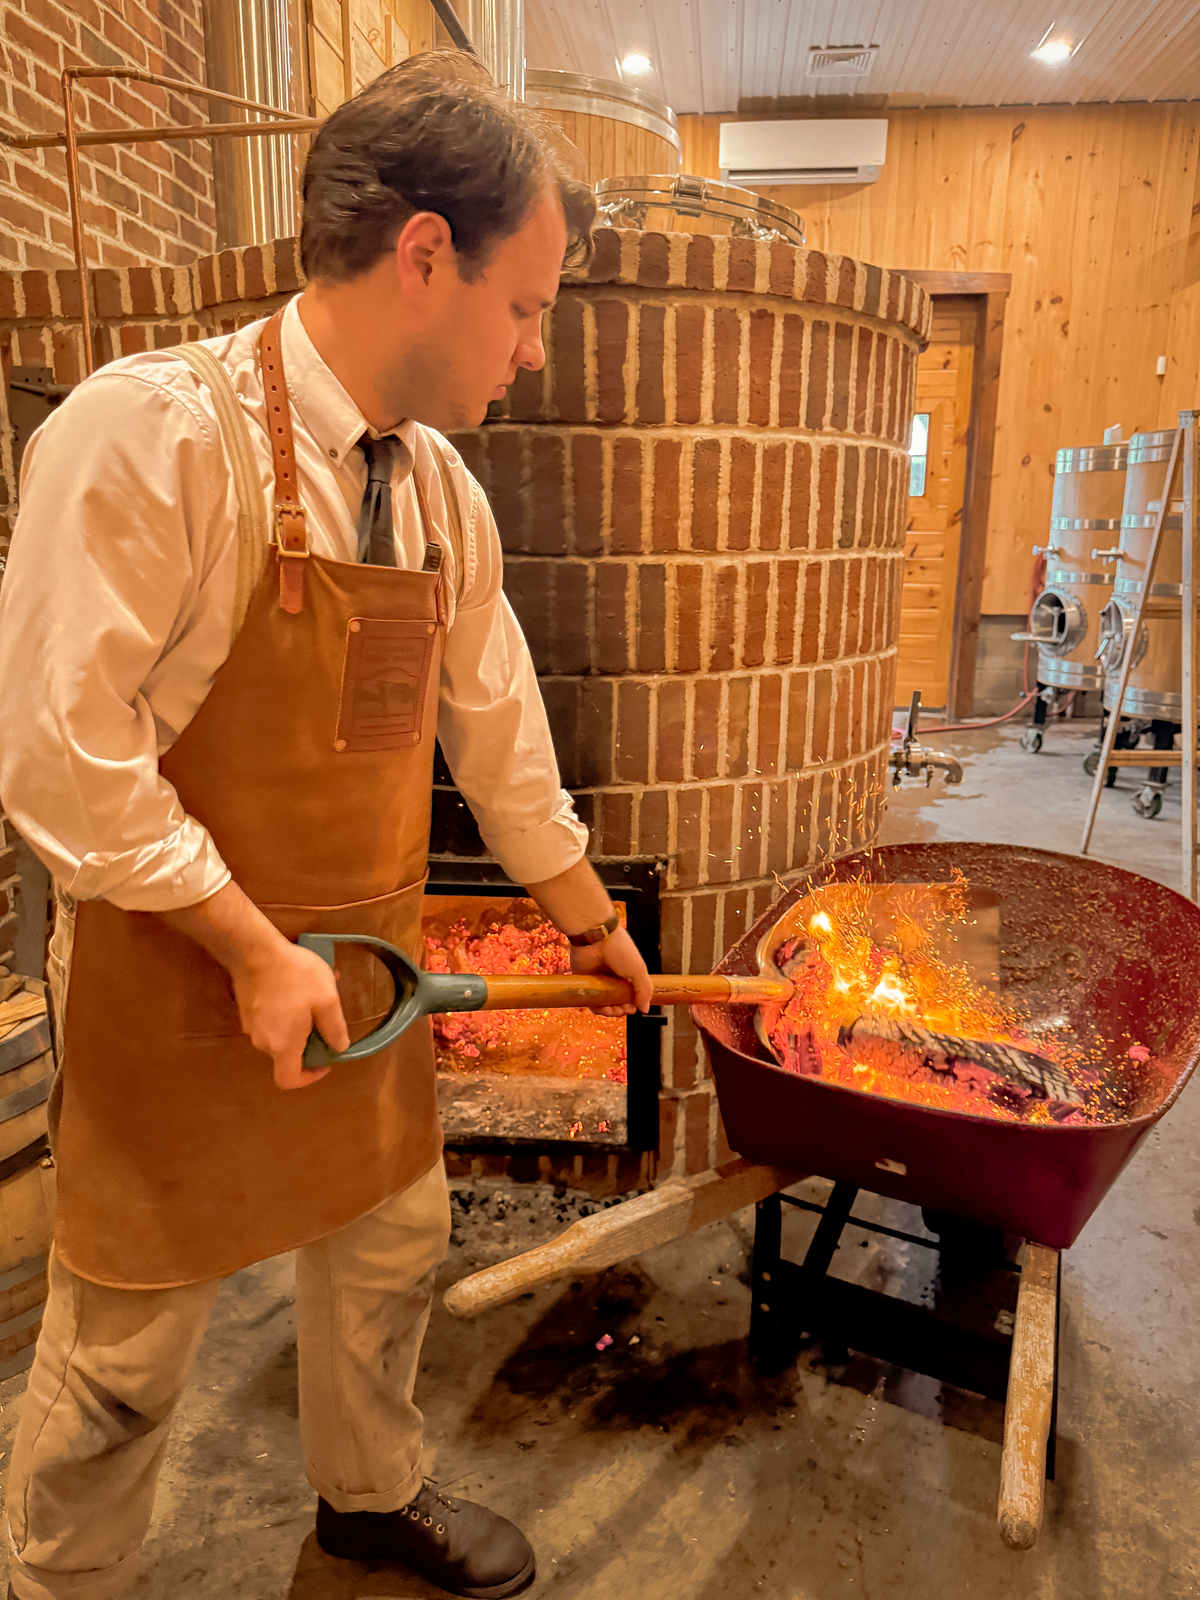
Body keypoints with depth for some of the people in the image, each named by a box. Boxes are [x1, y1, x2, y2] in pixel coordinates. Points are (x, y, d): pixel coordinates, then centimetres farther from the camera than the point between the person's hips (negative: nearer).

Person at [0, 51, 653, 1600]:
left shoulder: (438, 489, 2)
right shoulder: (150, 430, -19)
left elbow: (497, 732, 10)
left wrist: (589, 920, 18)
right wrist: (253, 950, -18)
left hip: (363, 975, 7)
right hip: (177, 984, -6)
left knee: (391, 1244, 22)